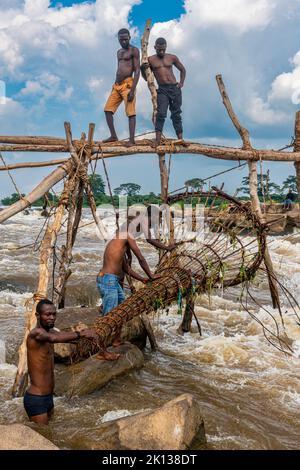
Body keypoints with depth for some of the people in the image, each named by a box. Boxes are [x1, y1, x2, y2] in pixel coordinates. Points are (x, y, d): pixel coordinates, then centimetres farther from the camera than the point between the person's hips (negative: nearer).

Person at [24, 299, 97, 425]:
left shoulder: (49, 332, 10)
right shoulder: (36, 333, -18)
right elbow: (54, 338, -38)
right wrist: (80, 334, -48)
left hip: (48, 397, 9)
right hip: (36, 400, -9)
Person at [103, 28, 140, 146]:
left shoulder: (134, 50, -2)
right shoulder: (119, 52, 21)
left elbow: (137, 71, -10)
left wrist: (132, 90, -19)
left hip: (127, 84, -8)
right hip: (117, 85, 8)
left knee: (130, 112, -10)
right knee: (108, 109, 4)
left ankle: (131, 139, -11)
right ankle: (113, 136, 11)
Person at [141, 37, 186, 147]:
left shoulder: (172, 58, 9)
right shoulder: (150, 60, 5)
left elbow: (182, 70, 21)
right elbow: (146, 78, 9)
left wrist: (181, 82, 8)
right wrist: (142, 69, -10)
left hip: (175, 88, 2)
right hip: (162, 90, -2)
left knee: (176, 114, 5)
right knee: (161, 114, -16)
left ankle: (180, 139, 7)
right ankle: (157, 140, -19)